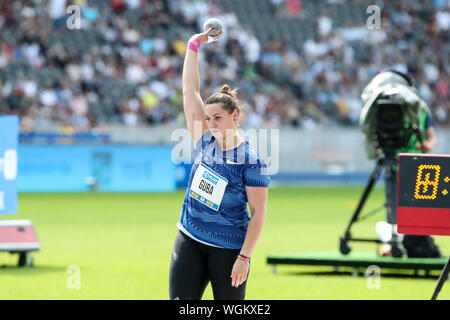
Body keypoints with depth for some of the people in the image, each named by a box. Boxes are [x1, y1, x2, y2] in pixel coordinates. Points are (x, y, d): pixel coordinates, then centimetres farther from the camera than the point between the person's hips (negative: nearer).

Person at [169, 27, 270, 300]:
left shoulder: (251, 161, -11)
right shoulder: (205, 141, 4)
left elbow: (258, 212, -12)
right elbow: (190, 91, 5)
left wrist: (244, 257, -17)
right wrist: (193, 46, 3)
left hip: (228, 249, -5)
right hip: (189, 240, 5)